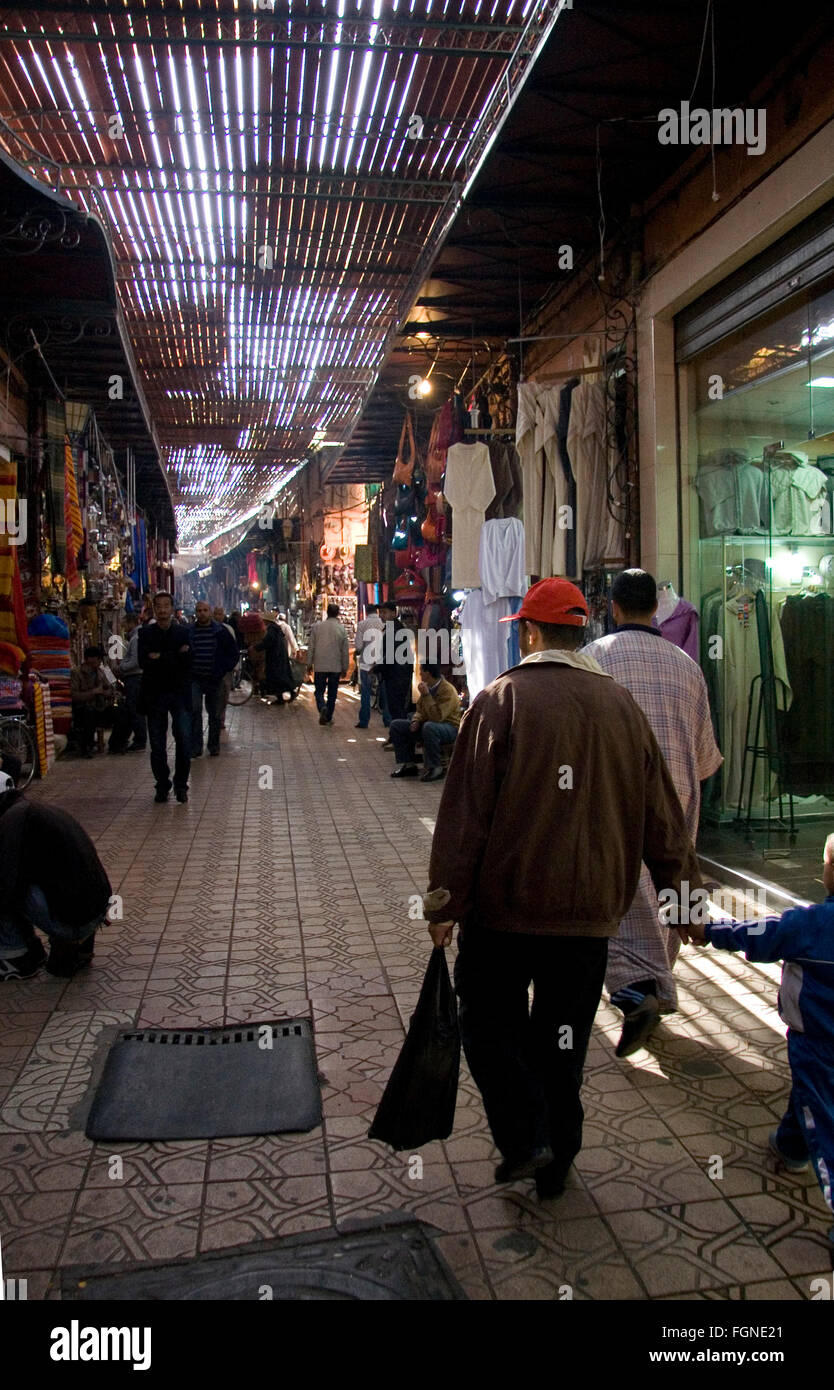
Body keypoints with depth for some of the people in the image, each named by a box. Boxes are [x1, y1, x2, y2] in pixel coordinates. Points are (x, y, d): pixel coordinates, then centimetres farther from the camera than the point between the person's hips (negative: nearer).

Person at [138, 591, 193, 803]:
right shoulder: (146, 633, 6)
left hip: (179, 693, -1)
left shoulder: (185, 632, 6)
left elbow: (187, 661, -6)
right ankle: (162, 786, 16)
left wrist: (160, 658, -14)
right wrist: (175, 657, -17)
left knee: (184, 740, -8)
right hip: (154, 693, 1)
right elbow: (144, 661, -8)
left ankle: (181, 784, 6)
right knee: (157, 745, 4)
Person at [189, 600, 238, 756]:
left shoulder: (220, 631, 1)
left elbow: (233, 651, 7)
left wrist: (224, 669, -2)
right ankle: (195, 747, -8)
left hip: (214, 679, 0)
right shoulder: (188, 631, 3)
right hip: (195, 679, 0)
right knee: (195, 710, -12)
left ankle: (214, 746, 21)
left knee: (214, 714, 8)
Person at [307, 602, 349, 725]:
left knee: (319, 691, 7)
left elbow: (311, 647, 1)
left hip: (320, 666, 0)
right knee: (332, 693, 10)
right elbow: (345, 651, 0)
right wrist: (345, 668, 8)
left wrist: (309, 663, 10)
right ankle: (328, 717, 13)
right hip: (336, 667, 0)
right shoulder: (342, 629, -4)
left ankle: (322, 707, -20)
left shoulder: (317, 627, -3)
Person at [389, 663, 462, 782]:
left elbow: (438, 716, -30)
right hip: (427, 723, 9)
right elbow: (420, 710, 17)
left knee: (429, 727, -42)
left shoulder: (447, 690, -21)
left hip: (450, 727, -9)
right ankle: (408, 764, 1)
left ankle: (435, 768, -29)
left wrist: (426, 695, -29)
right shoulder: (428, 687, 4)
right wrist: (416, 721, -5)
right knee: (396, 725, 2)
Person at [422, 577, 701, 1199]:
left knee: (489, 1023, 15)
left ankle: (524, 1139, 6)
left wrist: (445, 902, -5)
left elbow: (465, 812, -13)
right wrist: (685, 890, 18)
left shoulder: (501, 700, -11)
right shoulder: (622, 705, 2)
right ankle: (556, 1161, 27)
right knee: (563, 1035, 17)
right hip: (591, 908, 4)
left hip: (505, 900, -4)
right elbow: (662, 814, 7)